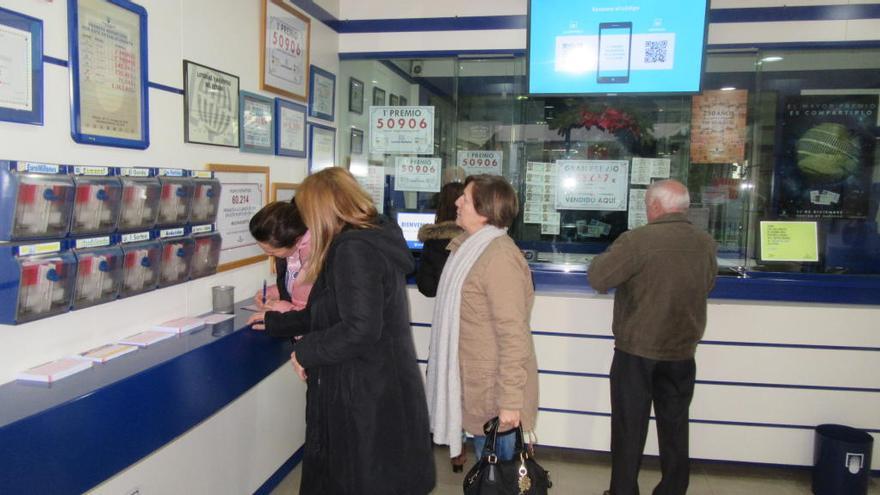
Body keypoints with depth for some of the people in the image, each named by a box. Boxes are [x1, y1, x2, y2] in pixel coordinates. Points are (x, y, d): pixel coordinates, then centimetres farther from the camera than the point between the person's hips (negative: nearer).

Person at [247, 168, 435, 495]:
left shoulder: (354, 249, -19)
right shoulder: (374, 240, 12)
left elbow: (360, 329, -27)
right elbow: (334, 313, 21)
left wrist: (305, 351, -12)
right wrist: (277, 323, 29)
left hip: (365, 397, -10)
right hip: (379, 390, 10)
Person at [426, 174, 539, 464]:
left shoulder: (500, 257, -21)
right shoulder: (474, 248, 10)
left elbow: (513, 335, -24)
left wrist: (510, 401, -23)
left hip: (495, 390, -9)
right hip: (478, 384, 9)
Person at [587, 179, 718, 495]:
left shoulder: (638, 240, -20)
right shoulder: (706, 244, -1)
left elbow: (597, 279, -18)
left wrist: (611, 256, 0)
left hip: (636, 352, -4)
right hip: (682, 353, 5)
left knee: (629, 427, 9)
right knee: (674, 428, 17)